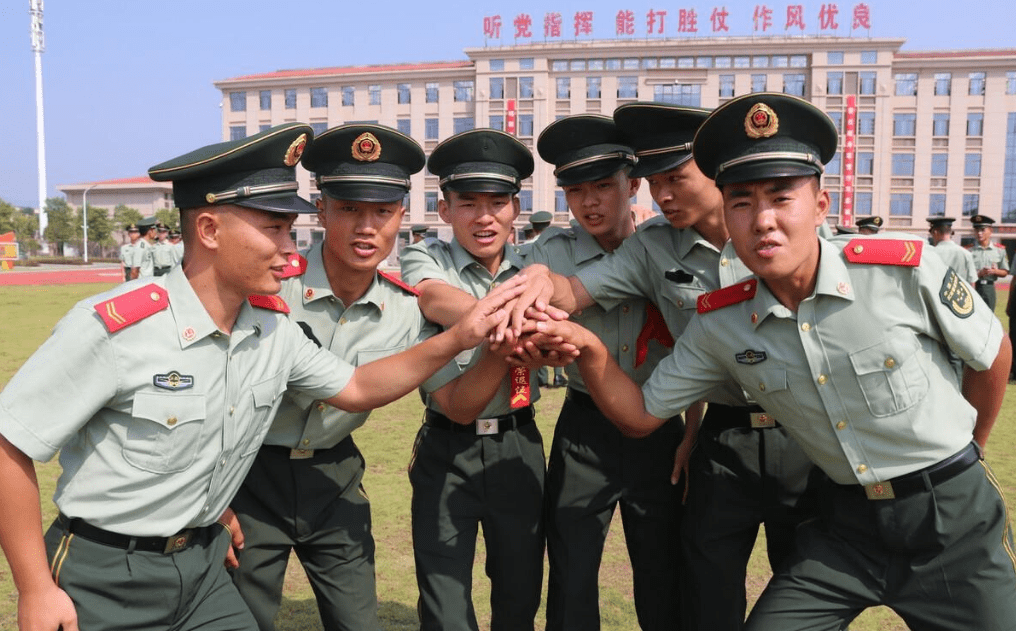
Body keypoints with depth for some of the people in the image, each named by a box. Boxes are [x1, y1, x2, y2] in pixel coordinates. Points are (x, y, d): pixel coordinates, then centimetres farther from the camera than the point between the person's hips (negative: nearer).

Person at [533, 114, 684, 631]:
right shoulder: (553, 253, -5)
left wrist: (691, 434, 0)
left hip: (659, 428, 1)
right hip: (584, 429, -1)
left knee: (664, 582, 13)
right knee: (571, 583, 8)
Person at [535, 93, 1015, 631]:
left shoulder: (907, 269, -18)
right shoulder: (718, 325, -9)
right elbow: (641, 414, -4)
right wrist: (589, 351, -22)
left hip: (952, 512, -1)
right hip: (847, 522, 2)